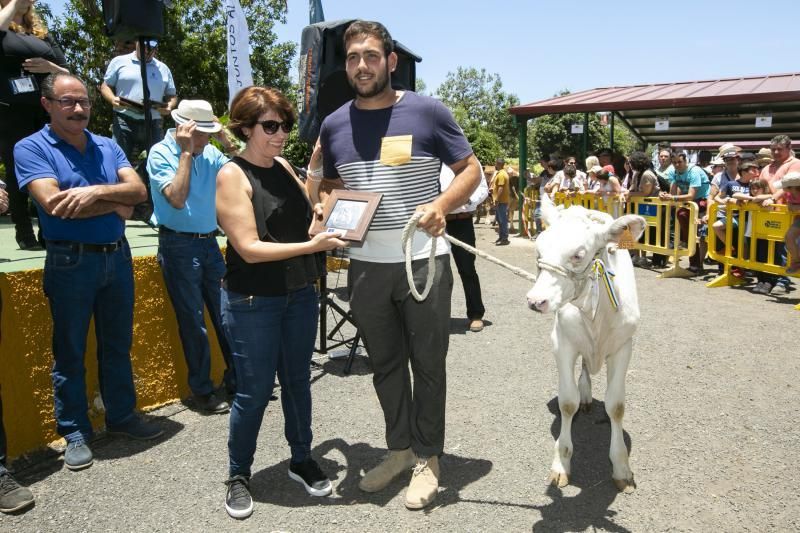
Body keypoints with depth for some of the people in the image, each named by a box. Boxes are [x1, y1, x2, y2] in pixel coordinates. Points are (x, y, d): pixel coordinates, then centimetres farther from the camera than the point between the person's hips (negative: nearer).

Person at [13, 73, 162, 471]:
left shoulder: (108, 147, 10)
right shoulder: (31, 148, -5)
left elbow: (138, 189, -3)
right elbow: (53, 204, -20)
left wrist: (96, 191, -21)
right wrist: (115, 205, -11)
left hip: (117, 256, 5)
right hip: (71, 262, -4)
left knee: (117, 344, 14)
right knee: (70, 351, 7)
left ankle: (121, 415, 29)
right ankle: (75, 432, 20)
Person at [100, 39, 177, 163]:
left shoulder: (163, 69, 17)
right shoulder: (119, 61, 9)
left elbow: (172, 96, 20)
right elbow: (105, 86, 11)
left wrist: (170, 106, -4)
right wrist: (113, 99, -11)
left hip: (153, 124, 2)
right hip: (124, 121, -2)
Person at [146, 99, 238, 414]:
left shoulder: (210, 153, 6)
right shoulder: (161, 153, -8)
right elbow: (177, 199, -21)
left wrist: (228, 145, -7)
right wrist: (186, 152, -18)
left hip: (210, 243, 5)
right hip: (179, 246, -4)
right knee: (193, 321, 2)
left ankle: (236, 378, 22)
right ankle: (202, 390, 15)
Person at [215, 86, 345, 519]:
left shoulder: (283, 167, 8)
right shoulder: (232, 175, -10)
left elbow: (309, 216, 19)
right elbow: (249, 248, -18)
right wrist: (311, 246, -23)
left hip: (300, 295, 6)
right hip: (253, 303, -5)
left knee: (298, 381, 14)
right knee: (254, 391, 4)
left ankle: (301, 459, 32)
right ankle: (238, 474, 25)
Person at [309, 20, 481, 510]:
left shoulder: (428, 112, -4)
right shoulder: (334, 125, 7)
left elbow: (471, 169, 0)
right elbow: (328, 184, 20)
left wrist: (442, 204, -18)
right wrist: (325, 201, -3)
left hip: (424, 261, -3)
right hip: (366, 266, 4)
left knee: (427, 364, 8)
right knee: (385, 364, 16)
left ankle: (428, 457, 25)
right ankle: (400, 447, 35)